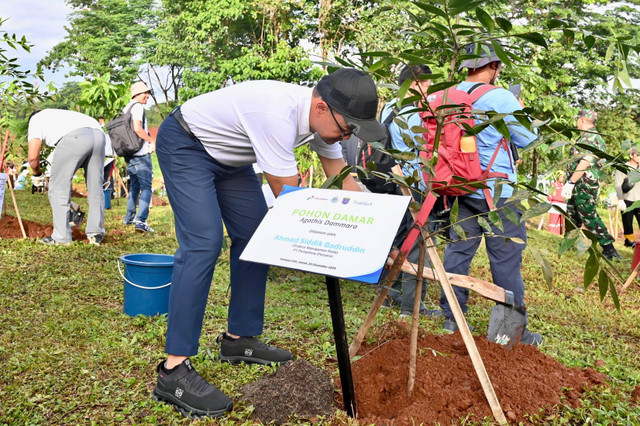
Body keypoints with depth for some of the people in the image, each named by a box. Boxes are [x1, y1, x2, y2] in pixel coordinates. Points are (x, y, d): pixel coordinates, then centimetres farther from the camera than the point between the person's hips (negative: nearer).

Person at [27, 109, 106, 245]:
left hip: (76, 137, -6)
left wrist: (37, 172, 34)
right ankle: (96, 234, 19)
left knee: (58, 186, 6)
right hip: (98, 133, 7)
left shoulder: (36, 119, 25)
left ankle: (61, 236, 8)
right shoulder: (60, 115, 44)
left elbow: (33, 157, 14)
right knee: (95, 187, 15)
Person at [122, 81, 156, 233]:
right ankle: (141, 220, -17)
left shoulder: (126, 108, 20)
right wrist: (152, 141, -10)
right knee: (146, 187, -8)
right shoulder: (138, 106, -9)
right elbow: (137, 128, -21)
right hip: (141, 154, -9)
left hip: (129, 154, 9)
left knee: (134, 185, 19)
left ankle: (129, 217, 25)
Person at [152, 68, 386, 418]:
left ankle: (239, 339, 14)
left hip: (228, 155, 9)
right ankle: (174, 370, -18)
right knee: (203, 244, -22)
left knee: (255, 237, 3)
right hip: (185, 144, -9)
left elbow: (343, 182, -1)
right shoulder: (278, 114, -37)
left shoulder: (322, 117, -10)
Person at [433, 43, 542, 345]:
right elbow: (528, 139, -5)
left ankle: (452, 319, 21)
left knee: (457, 252, 12)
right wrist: (521, 110, 11)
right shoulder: (500, 98, -14)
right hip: (498, 194, -6)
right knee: (506, 261, 3)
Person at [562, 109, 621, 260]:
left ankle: (609, 248, -7)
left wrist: (570, 182, -27)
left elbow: (585, 162, -26)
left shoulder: (588, 138, -16)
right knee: (572, 213, 18)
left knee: (589, 216, -9)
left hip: (584, 185, -11)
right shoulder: (595, 137, 19)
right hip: (581, 185, 11)